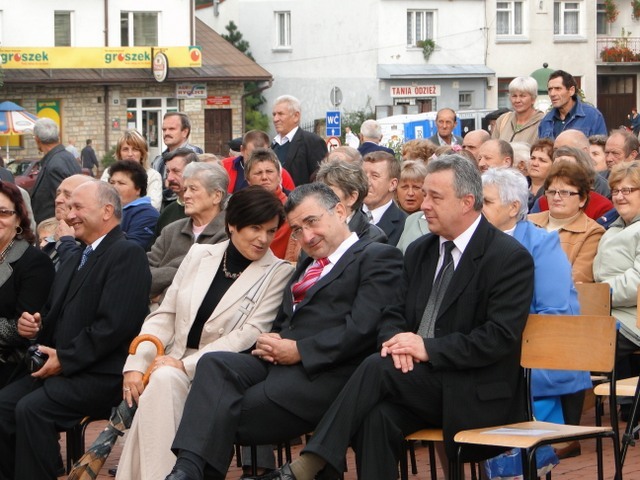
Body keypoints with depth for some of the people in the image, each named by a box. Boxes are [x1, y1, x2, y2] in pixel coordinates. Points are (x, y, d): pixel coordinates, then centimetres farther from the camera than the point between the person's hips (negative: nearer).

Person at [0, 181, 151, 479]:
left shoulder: (127, 254, -7)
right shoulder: (74, 262, 24)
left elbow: (114, 325, -17)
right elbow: (55, 317, 28)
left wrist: (64, 359, -16)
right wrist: (33, 326, 4)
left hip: (102, 374, -8)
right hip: (59, 366, 9)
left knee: (33, 408, -29)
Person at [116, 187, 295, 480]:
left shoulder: (278, 274, 0)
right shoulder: (199, 255, 13)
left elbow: (251, 335, -9)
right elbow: (165, 316, 12)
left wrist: (185, 365, -16)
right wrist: (135, 365, -4)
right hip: (174, 366, 4)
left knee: (165, 379, -33)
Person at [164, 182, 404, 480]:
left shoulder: (378, 257, 3)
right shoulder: (306, 266, 31)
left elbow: (363, 328, -11)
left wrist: (300, 350, -12)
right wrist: (269, 343, 4)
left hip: (324, 375, -7)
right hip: (278, 364, 7)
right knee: (214, 364, -24)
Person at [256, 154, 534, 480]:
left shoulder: (510, 257, -7)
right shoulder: (419, 252, 16)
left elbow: (500, 337, -15)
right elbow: (394, 316, 18)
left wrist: (429, 348, -19)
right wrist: (396, 341, -7)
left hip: (476, 397, -6)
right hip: (421, 382, 6)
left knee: (376, 368, -27)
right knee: (378, 416, -29)